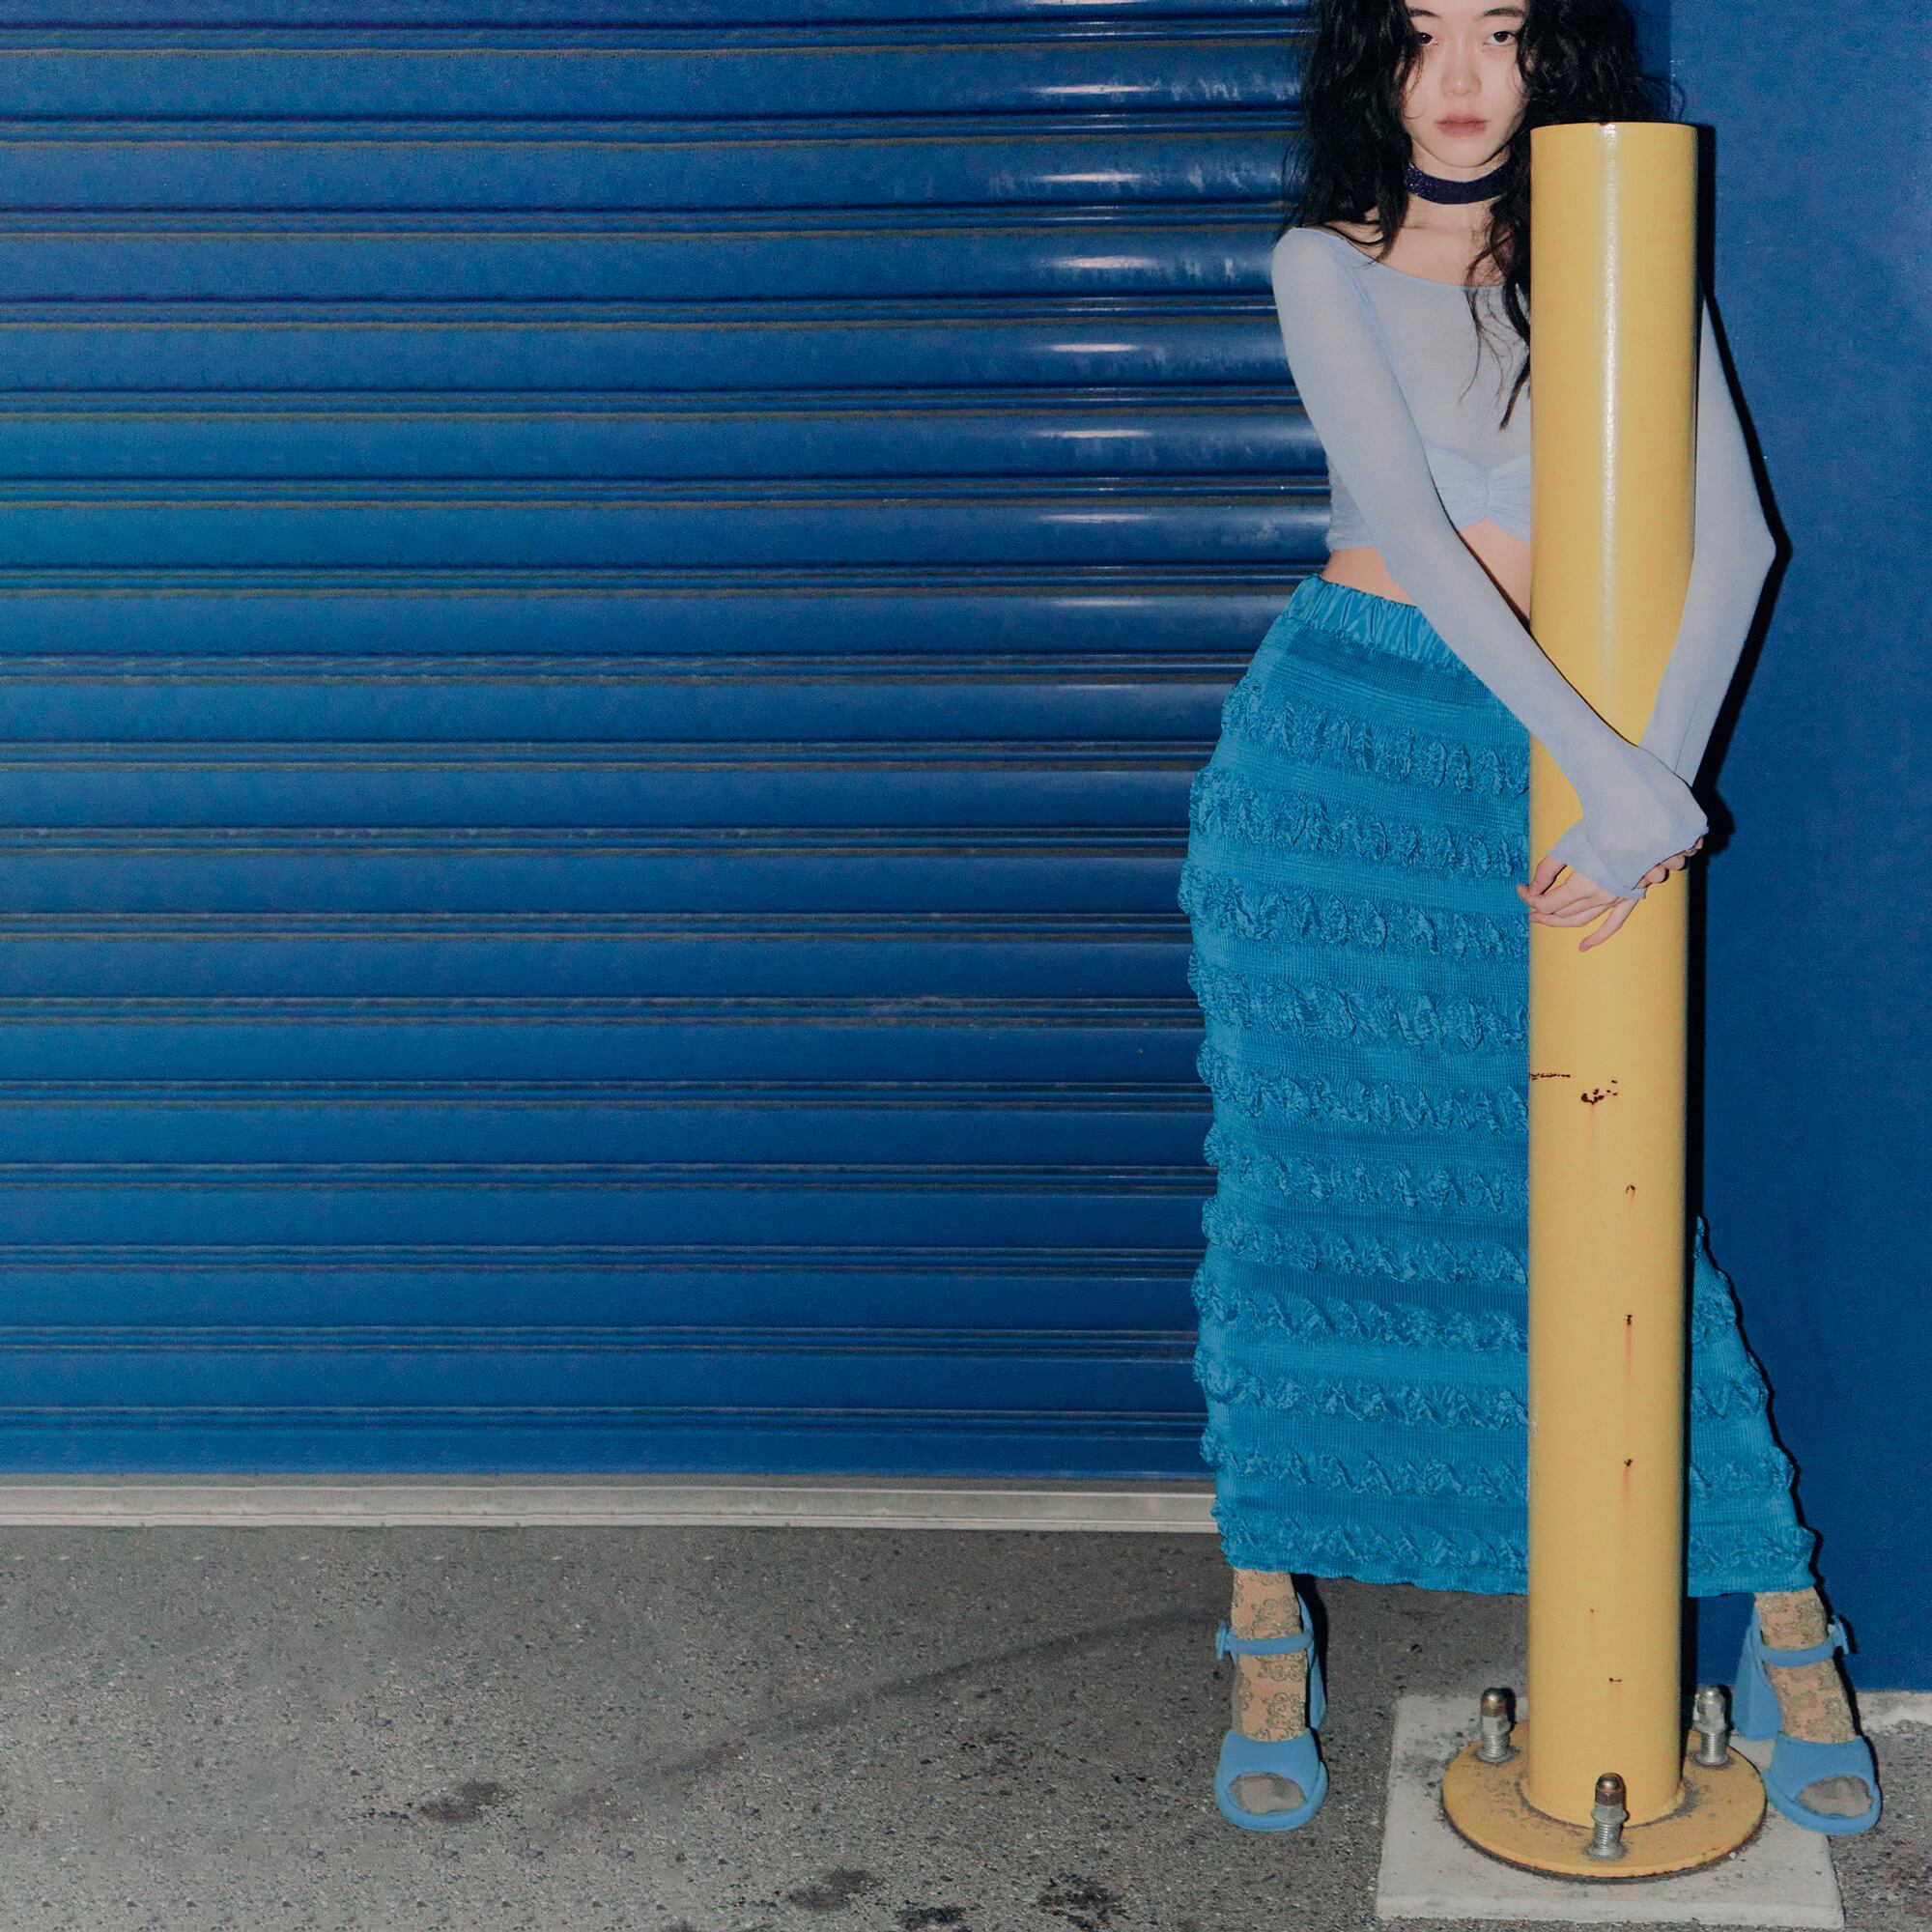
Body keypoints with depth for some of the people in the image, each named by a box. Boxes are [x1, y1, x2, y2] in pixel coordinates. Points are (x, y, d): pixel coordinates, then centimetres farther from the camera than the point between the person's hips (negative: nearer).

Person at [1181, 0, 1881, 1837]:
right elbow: (1412, 529, -14)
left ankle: (1783, 1625, 13)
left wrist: (1650, 787, -21)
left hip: (1551, 778, 1)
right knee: (1304, 1197, 4)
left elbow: (1734, 529, -8)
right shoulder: (1330, 265, -1)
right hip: (1334, 757, 0)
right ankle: (1269, 1628, 16)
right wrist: (1626, 782, -23)